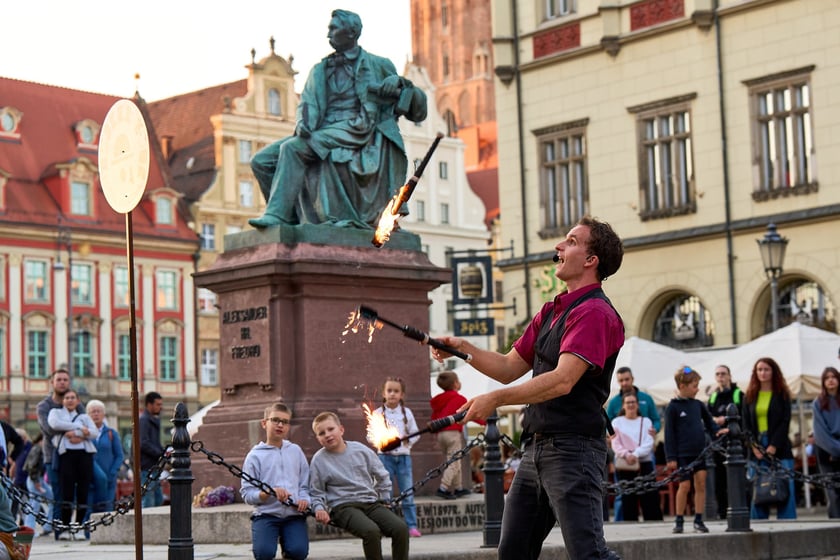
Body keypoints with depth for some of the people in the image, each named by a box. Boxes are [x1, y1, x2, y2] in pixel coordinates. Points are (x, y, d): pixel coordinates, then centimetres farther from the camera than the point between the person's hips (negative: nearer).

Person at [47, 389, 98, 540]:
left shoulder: (84, 417, 23)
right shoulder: (56, 412, 17)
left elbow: (95, 432, 5)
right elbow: (54, 424, -6)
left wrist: (77, 434, -9)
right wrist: (80, 428, -5)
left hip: (85, 454, 2)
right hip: (66, 454, -2)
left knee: (83, 492, -4)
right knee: (67, 492, -11)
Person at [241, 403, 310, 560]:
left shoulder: (295, 451, 13)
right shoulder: (255, 456, 3)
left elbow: (305, 484, 11)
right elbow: (247, 494, -2)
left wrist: (304, 499, -11)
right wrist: (270, 492, -19)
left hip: (294, 514, 2)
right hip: (266, 514, -2)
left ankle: (285, 538, 13)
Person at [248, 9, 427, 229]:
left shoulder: (377, 65, 11)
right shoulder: (320, 70, 22)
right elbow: (307, 103, 9)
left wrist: (399, 84, -5)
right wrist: (303, 123, -13)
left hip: (355, 129, -6)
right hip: (322, 133, 6)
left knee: (293, 148, -31)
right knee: (261, 161, -11)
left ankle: (276, 216, -36)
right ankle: (291, 218, -11)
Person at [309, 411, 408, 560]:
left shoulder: (361, 450, 7)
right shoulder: (319, 460, 1)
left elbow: (382, 476, 20)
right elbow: (316, 492, 10)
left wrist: (384, 499, 18)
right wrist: (319, 508, -8)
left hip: (371, 502, 4)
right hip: (343, 507, -4)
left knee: (401, 528, -22)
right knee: (371, 531, -35)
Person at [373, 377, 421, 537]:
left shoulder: (407, 413, 6)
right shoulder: (378, 413, 2)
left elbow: (415, 434, 9)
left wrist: (408, 440, -9)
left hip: (403, 456, 1)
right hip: (385, 456, -1)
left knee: (408, 493, -1)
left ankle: (411, 526, 2)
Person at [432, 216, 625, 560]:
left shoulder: (595, 313, -12)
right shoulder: (550, 312, 18)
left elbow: (562, 380, -23)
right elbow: (509, 369, 21)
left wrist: (496, 399, -23)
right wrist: (463, 349, 6)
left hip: (573, 450, -10)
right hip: (536, 448, 10)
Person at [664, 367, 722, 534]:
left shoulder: (698, 405, 8)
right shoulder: (673, 407, -5)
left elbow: (709, 423, 17)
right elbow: (669, 433, -6)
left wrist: (717, 431, -6)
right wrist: (671, 457, -9)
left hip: (699, 452, 4)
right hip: (683, 454, -4)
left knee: (701, 484, 0)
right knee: (685, 485, -3)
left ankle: (698, 520, 7)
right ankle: (679, 520, 10)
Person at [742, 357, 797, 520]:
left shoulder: (782, 395, 5)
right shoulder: (750, 396, 11)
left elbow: (785, 422, -2)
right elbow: (746, 424, 8)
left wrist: (773, 446, -12)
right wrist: (754, 447, -6)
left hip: (779, 449, -2)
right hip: (757, 449, 2)